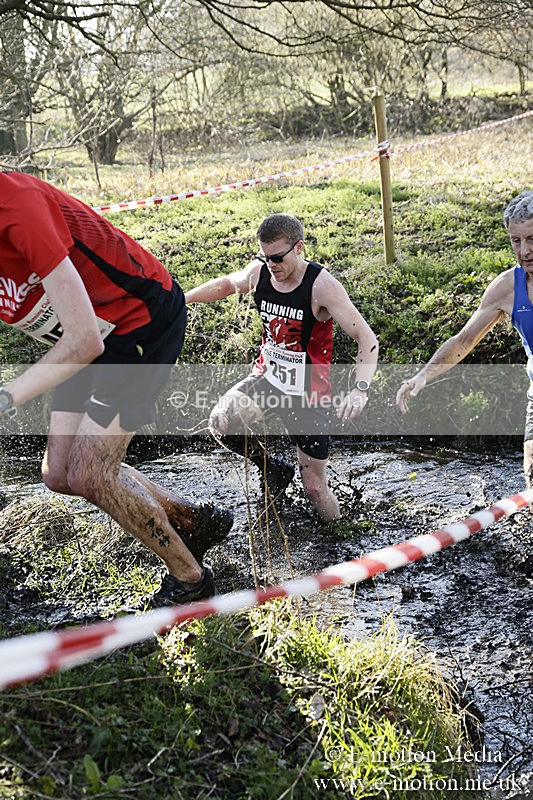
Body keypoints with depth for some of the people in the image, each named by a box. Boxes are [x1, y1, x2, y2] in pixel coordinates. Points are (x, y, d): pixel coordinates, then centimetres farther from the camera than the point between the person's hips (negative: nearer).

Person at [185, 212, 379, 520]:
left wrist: (360, 389, -38)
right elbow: (227, 284, 19)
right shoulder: (258, 272, -5)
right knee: (221, 422, -25)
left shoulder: (323, 286, -21)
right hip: (267, 379, 4)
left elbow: (367, 339, -23)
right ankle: (273, 468, 5)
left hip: (309, 392, -4)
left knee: (315, 488, 0)